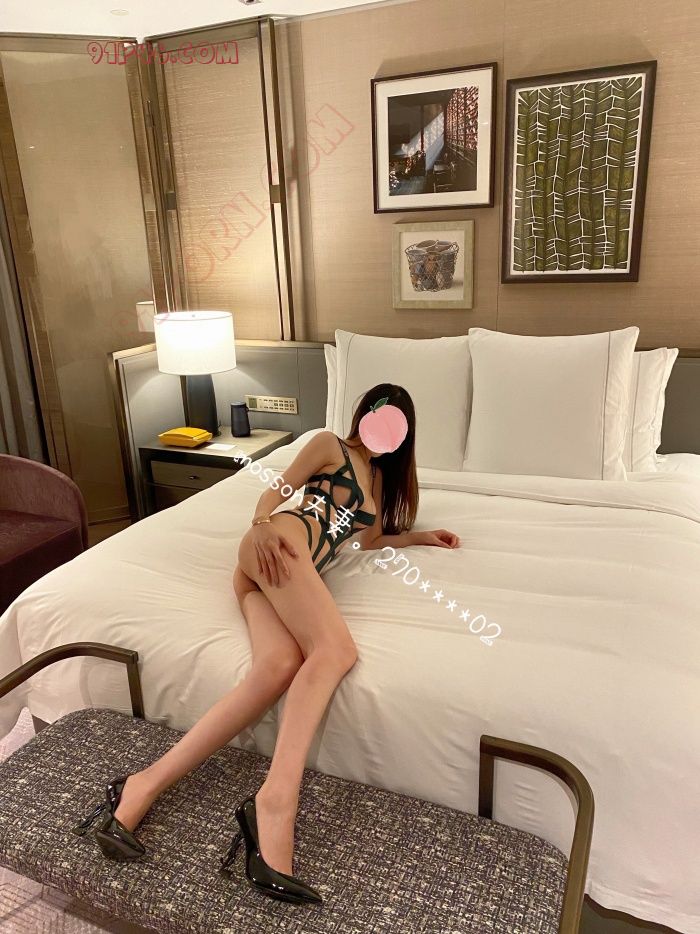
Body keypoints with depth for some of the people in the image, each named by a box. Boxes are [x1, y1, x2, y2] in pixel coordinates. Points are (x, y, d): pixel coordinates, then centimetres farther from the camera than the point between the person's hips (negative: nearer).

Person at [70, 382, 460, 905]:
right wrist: (262, 523, -13)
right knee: (336, 648, -31)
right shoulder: (331, 445, 17)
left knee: (281, 665, -29)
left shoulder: (382, 475, 37)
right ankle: (278, 797, -46)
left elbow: (368, 538, 39)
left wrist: (418, 537, 37)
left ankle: (145, 786, -35)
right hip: (280, 542, -5)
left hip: (283, 572, 5)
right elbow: (279, 487, 7)